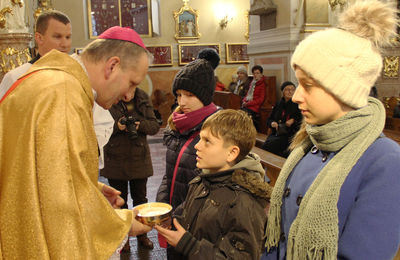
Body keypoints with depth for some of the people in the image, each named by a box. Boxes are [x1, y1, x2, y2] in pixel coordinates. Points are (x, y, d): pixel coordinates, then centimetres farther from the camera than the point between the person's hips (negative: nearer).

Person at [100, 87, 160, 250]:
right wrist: (117, 126, -26)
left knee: (140, 198, 15)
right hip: (115, 160, -2)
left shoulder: (143, 98, -2)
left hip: (139, 158, 2)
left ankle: (142, 234, 33)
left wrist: (140, 125, -22)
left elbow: (155, 126, -3)